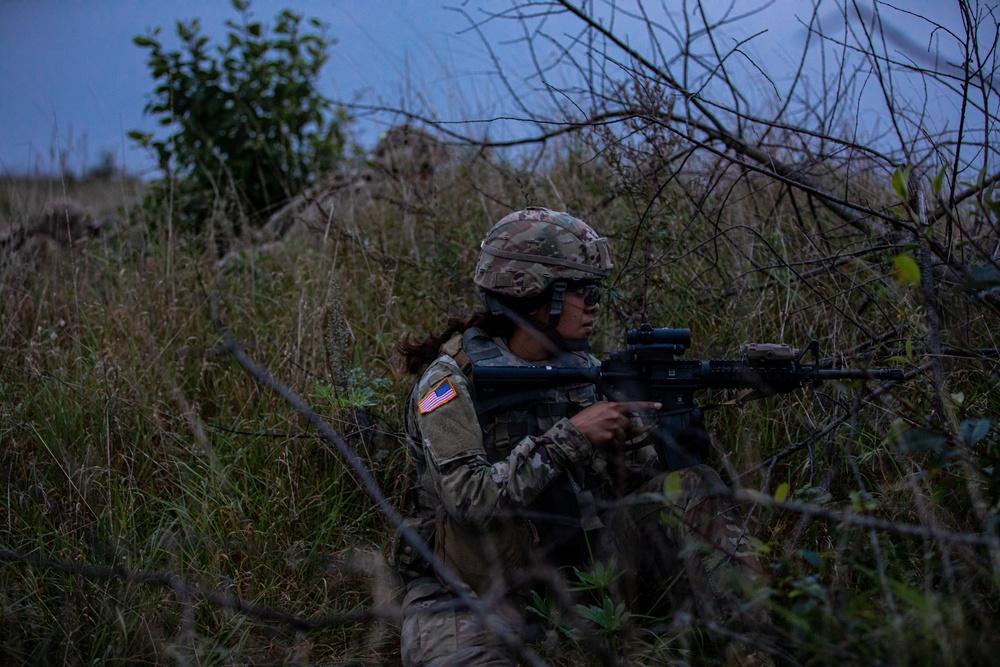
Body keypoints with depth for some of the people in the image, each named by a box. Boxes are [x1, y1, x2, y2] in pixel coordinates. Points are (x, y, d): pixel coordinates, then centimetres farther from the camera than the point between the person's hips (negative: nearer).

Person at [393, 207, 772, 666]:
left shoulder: (583, 371, 5)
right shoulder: (450, 380, -14)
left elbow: (639, 478, 5)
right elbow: (470, 502, -26)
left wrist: (674, 444, -17)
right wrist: (569, 435, -28)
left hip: (569, 567, 5)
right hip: (465, 588, -5)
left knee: (689, 488, -11)